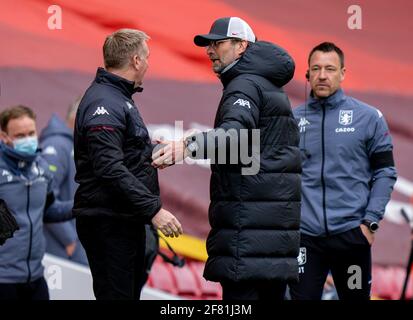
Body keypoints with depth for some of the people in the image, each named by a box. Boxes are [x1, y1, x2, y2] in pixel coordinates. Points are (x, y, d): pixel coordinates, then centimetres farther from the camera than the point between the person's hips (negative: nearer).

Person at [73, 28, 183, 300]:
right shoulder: (104, 104, -16)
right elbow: (111, 169, -26)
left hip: (128, 221, 11)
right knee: (116, 295, -11)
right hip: (108, 223, -11)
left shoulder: (119, 98, 18)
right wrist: (154, 209, -27)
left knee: (131, 292, 13)